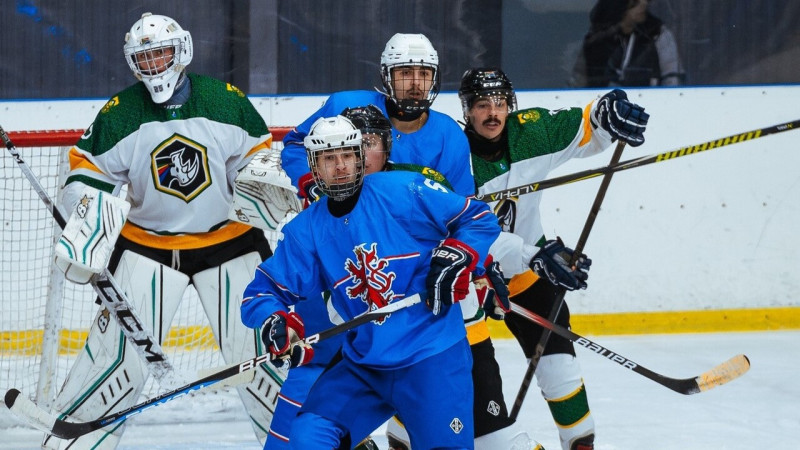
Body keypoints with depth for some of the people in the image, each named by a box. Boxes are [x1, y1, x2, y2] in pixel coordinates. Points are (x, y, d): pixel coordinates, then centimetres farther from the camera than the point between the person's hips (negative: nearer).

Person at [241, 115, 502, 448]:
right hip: (362, 364, 4)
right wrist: (276, 324, -17)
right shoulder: (306, 231, 4)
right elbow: (263, 292, 5)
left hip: (432, 357, -4)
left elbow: (479, 218, -1)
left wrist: (454, 257, -18)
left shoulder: (403, 191, -7)